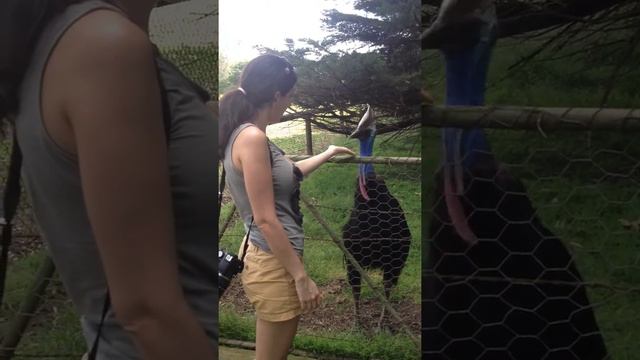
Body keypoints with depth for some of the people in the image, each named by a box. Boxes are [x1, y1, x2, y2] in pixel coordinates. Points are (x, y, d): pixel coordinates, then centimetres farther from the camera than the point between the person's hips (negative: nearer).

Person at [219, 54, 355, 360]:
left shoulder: (246, 134, 9)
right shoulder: (252, 137, -21)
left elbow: (288, 173, 26)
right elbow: (265, 219, -23)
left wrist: (328, 154, 38)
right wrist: (301, 276, -18)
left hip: (269, 257, 10)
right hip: (273, 264, -10)